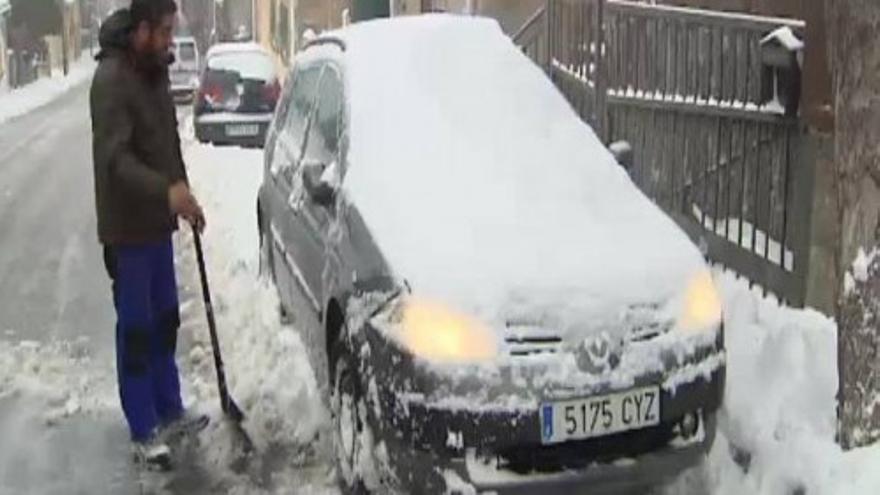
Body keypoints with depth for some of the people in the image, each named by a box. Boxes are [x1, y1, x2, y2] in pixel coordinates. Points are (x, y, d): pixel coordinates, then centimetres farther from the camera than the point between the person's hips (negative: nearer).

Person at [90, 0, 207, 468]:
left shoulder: (154, 71, 8)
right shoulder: (111, 79, -21)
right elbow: (114, 158, -30)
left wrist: (184, 194, 16)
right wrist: (168, 190, -43)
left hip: (157, 221, 9)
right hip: (128, 227, -9)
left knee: (165, 320, 17)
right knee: (135, 329, 0)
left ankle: (169, 411, 31)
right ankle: (143, 432, 10)